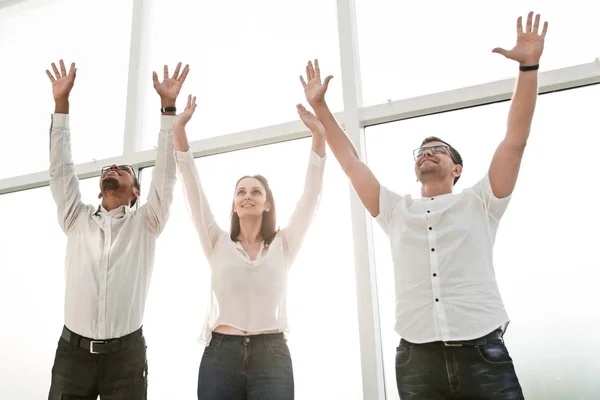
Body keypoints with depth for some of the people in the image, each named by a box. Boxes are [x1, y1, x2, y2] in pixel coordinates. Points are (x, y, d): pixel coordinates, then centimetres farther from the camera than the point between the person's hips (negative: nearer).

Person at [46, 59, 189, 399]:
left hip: (126, 354, -2)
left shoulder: (145, 223, 4)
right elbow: (61, 169, 4)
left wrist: (169, 106, -10)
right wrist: (61, 103, -1)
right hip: (73, 351, 2)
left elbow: (165, 174, -5)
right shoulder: (77, 220, 10)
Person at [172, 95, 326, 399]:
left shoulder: (283, 244, 8)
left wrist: (318, 135, -8)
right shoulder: (218, 244, 9)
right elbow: (193, 191, 2)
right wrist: (179, 131, -6)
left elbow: (311, 194, 0)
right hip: (220, 355, 1)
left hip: (272, 356, 0)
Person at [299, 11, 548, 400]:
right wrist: (320, 107, 15)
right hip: (417, 361, 2)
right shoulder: (396, 211, 14)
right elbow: (351, 161, 15)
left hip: (483, 356, -2)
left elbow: (515, 140, 1)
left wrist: (529, 66, -5)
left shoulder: (479, 203, 8)